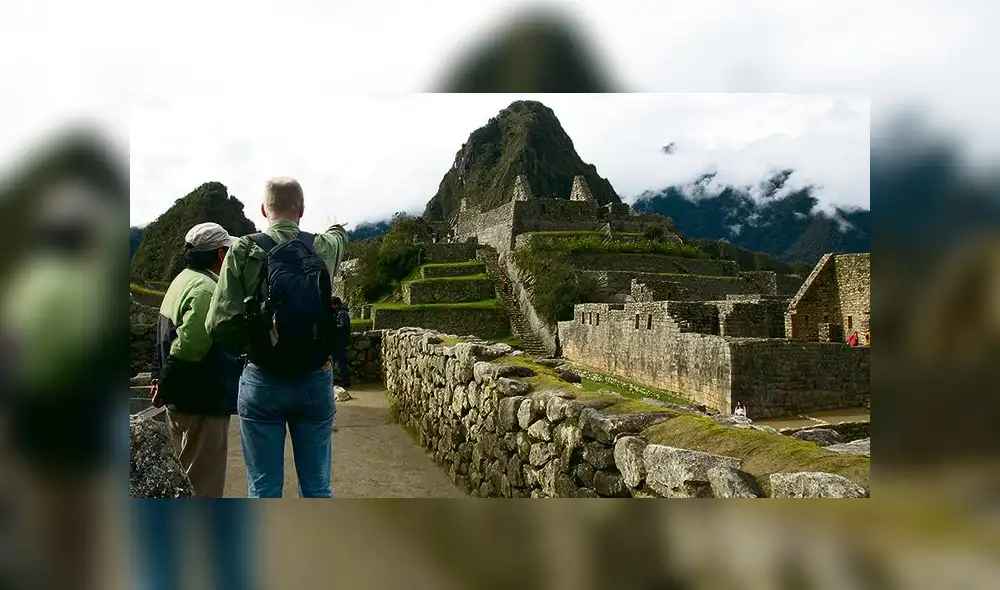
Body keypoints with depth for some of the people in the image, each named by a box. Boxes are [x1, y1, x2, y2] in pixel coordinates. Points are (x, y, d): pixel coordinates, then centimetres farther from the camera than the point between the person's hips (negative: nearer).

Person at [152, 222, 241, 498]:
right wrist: (165, 387, -14)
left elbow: (165, 337, 18)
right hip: (202, 401, -10)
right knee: (205, 479, 0)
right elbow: (187, 348, -26)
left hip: (180, 401, 10)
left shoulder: (184, 279, 12)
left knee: (186, 475, 22)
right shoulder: (206, 289, -21)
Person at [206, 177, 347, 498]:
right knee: (317, 487, 12)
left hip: (263, 383, -2)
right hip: (316, 381, 2)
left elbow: (219, 327, -12)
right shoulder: (324, 247, 0)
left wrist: (251, 335, 9)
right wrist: (337, 228, 51)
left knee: (263, 490, 9)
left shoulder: (244, 250, -8)